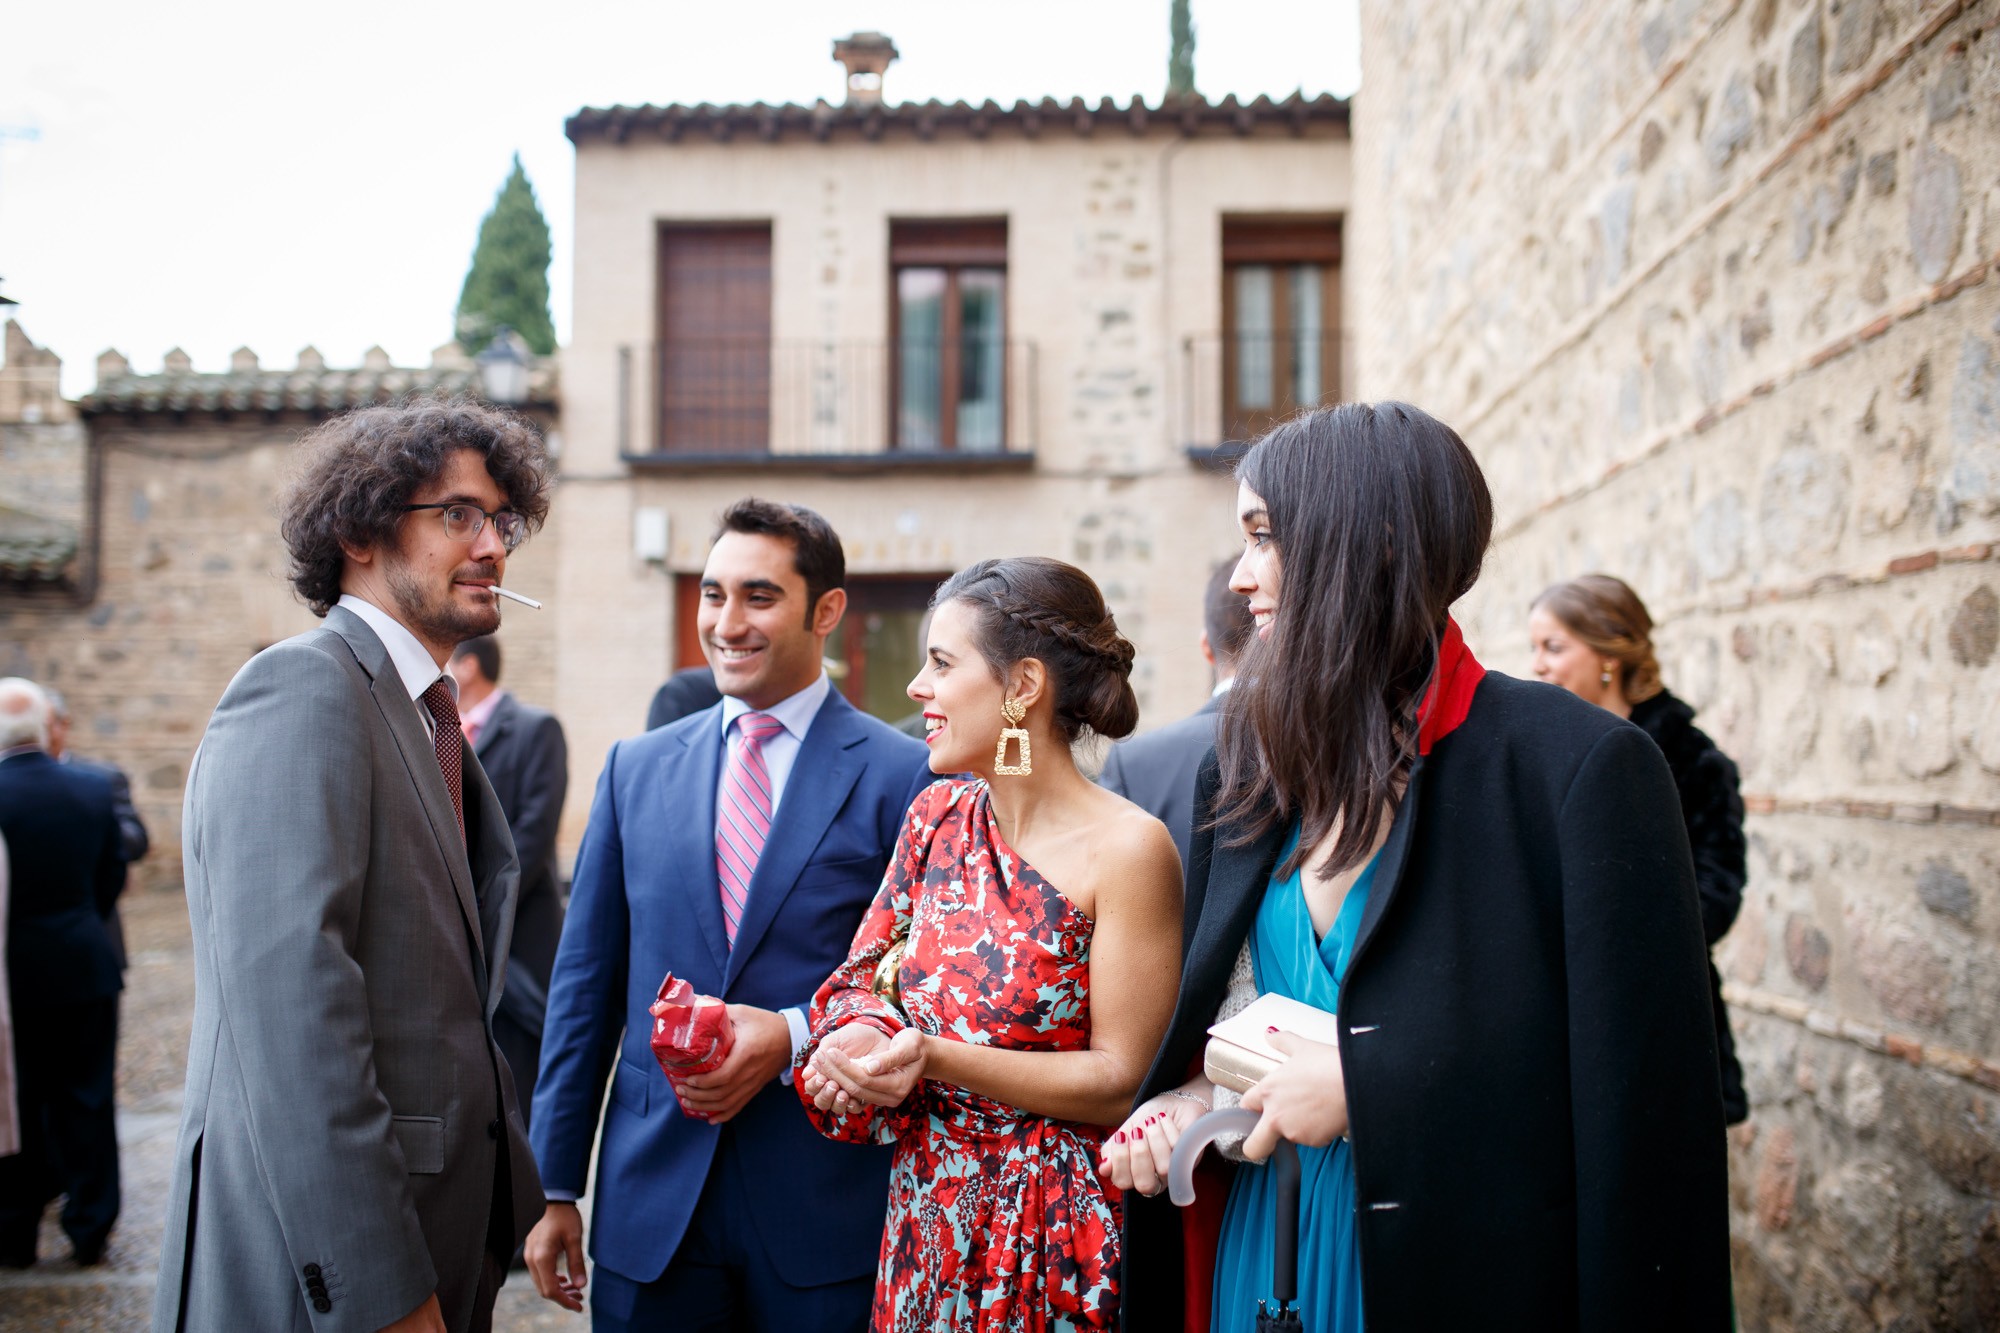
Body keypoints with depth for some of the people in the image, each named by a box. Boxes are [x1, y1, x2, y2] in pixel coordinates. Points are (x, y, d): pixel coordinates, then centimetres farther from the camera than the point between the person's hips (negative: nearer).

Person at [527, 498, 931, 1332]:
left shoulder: (903, 777, -5)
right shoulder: (635, 769, 7)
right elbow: (586, 983, 8)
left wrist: (795, 1039, -18)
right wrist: (555, 1186, 8)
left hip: (825, 1205, -3)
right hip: (649, 1208, 3)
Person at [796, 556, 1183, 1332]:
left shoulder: (1128, 849, -18)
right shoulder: (937, 816, 1)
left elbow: (1119, 1082, -16)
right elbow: (864, 973, 9)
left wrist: (936, 1058, -25)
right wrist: (855, 1037, -14)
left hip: (1046, 1237, -5)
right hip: (920, 1214, 6)